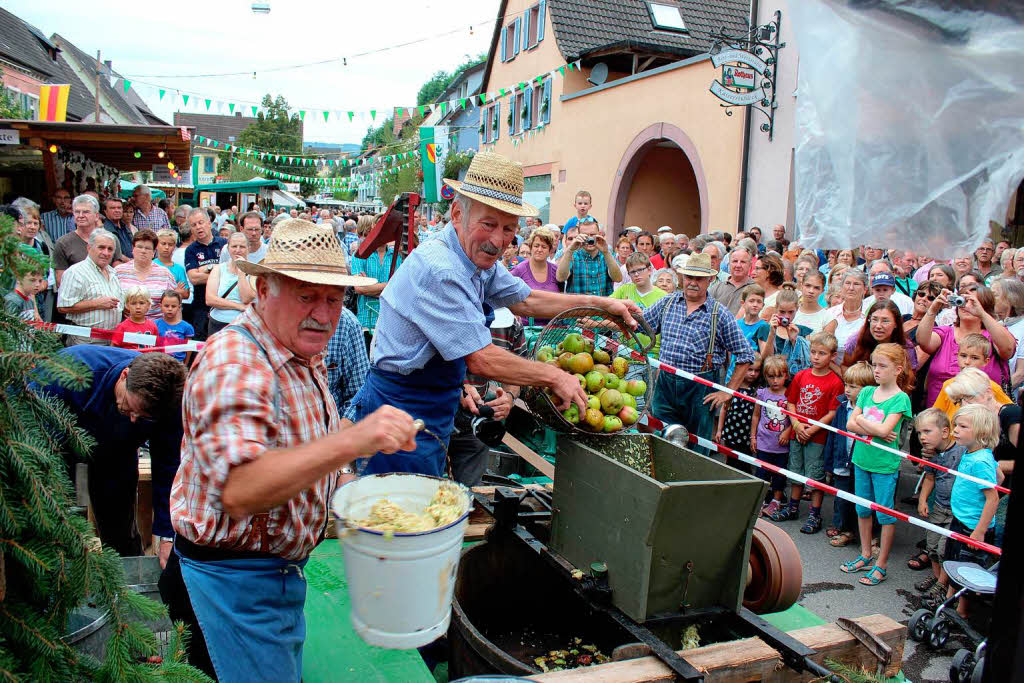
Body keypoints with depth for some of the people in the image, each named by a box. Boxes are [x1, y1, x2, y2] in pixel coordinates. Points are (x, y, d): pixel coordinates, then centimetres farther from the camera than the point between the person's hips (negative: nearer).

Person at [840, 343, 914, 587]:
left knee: (885, 514, 4)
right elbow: (850, 424, -2)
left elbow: (884, 430, -21)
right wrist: (874, 431, -16)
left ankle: (881, 564, 15)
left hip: (885, 464, -5)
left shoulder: (901, 398, -10)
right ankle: (865, 556, 30)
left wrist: (861, 420, -8)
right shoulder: (867, 392, 5)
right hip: (862, 458, 6)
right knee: (863, 510, 15)